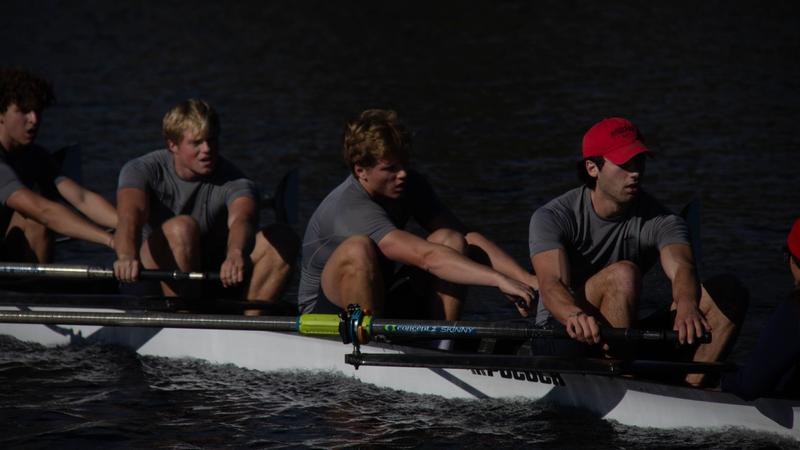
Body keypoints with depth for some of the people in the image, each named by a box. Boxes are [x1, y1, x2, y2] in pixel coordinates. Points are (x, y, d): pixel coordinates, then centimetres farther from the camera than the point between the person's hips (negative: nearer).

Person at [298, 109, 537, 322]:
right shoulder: (351, 208, -28)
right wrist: (499, 280, -43)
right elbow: (425, 256, -38)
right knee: (358, 248, -37)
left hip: (383, 306, 7)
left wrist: (528, 280, -21)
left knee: (451, 240, -13)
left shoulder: (408, 185, -3)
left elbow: (468, 237, -8)